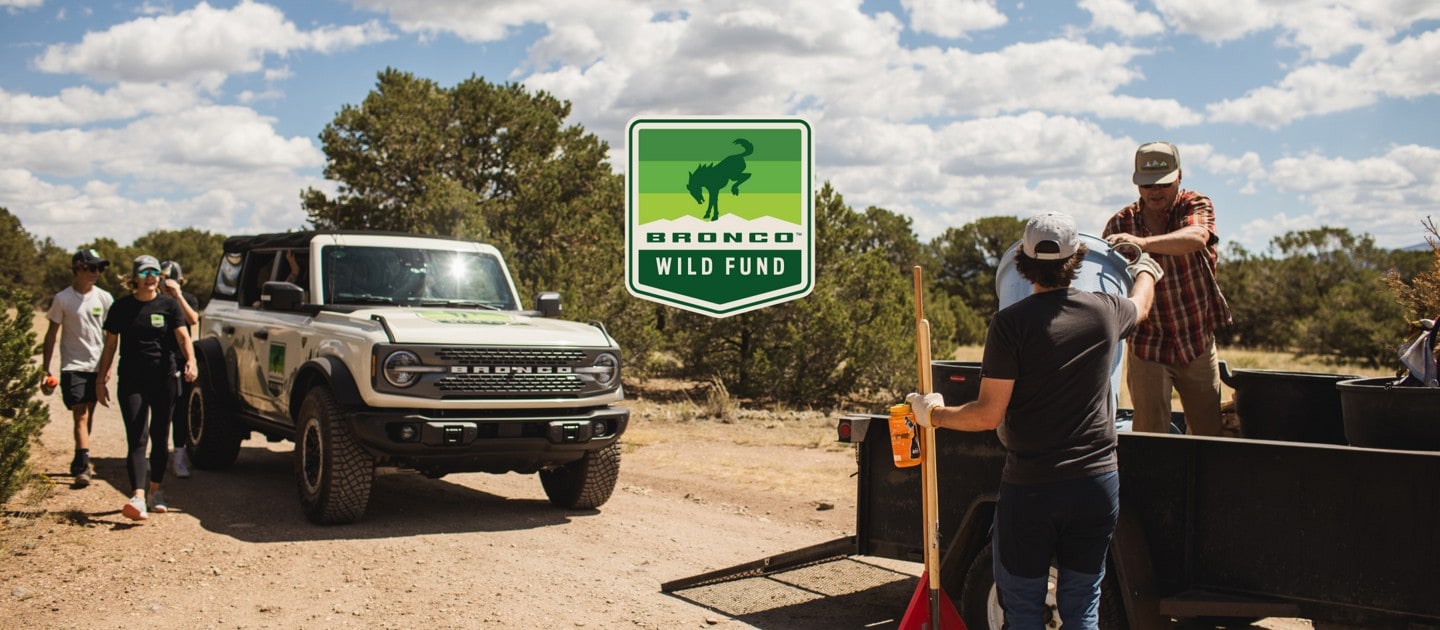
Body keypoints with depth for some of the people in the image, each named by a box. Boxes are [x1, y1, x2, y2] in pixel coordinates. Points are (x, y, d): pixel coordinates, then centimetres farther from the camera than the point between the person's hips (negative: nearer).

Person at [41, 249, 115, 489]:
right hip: (73, 366, -3)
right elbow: (52, 335, 0)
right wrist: (46, 369, -2)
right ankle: (83, 466, -16)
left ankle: (79, 462, 25)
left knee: (88, 415, 11)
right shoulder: (62, 299, -4)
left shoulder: (104, 298, 4)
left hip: (97, 366, 3)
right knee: (81, 416, -12)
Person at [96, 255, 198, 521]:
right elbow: (110, 345, 10)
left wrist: (190, 360, -27)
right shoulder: (121, 307, 5)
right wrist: (102, 380, 7)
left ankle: (155, 492, 25)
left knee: (160, 439, 10)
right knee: (137, 439, -11)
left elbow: (183, 337, -8)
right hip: (131, 382, -1)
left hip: (163, 380, 1)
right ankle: (138, 498, -23)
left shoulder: (169, 305, 4)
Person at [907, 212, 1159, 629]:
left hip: (1029, 488, -3)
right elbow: (1141, 304, 27)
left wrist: (935, 413, 3)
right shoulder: (1105, 312, 1)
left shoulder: (1011, 323, -12)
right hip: (1097, 481, 4)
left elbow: (989, 414, -14)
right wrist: (1145, 269, 49)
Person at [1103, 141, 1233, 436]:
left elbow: (1197, 237, -31)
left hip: (1199, 344, 1)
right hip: (1147, 348, -1)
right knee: (1150, 438, -3)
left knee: (1209, 432, 11)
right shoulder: (1120, 223, -4)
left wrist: (1143, 242, -48)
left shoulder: (1196, 206, -7)